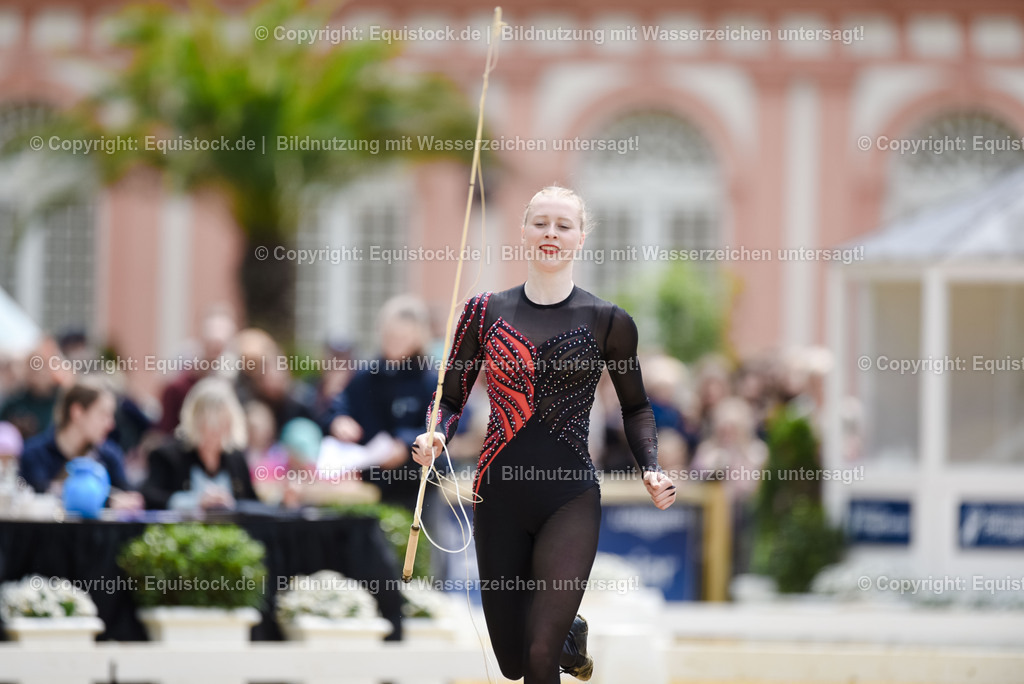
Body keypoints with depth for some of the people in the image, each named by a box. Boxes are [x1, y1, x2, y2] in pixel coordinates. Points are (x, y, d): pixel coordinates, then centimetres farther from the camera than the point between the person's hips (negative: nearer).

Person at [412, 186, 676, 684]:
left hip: (570, 498, -2)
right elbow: (450, 399, 8)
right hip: (499, 496, 2)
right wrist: (435, 437, -14)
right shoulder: (486, 312, 4)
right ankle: (571, 634, 45)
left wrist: (651, 469, -4)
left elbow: (635, 407, 13)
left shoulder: (608, 322, 0)